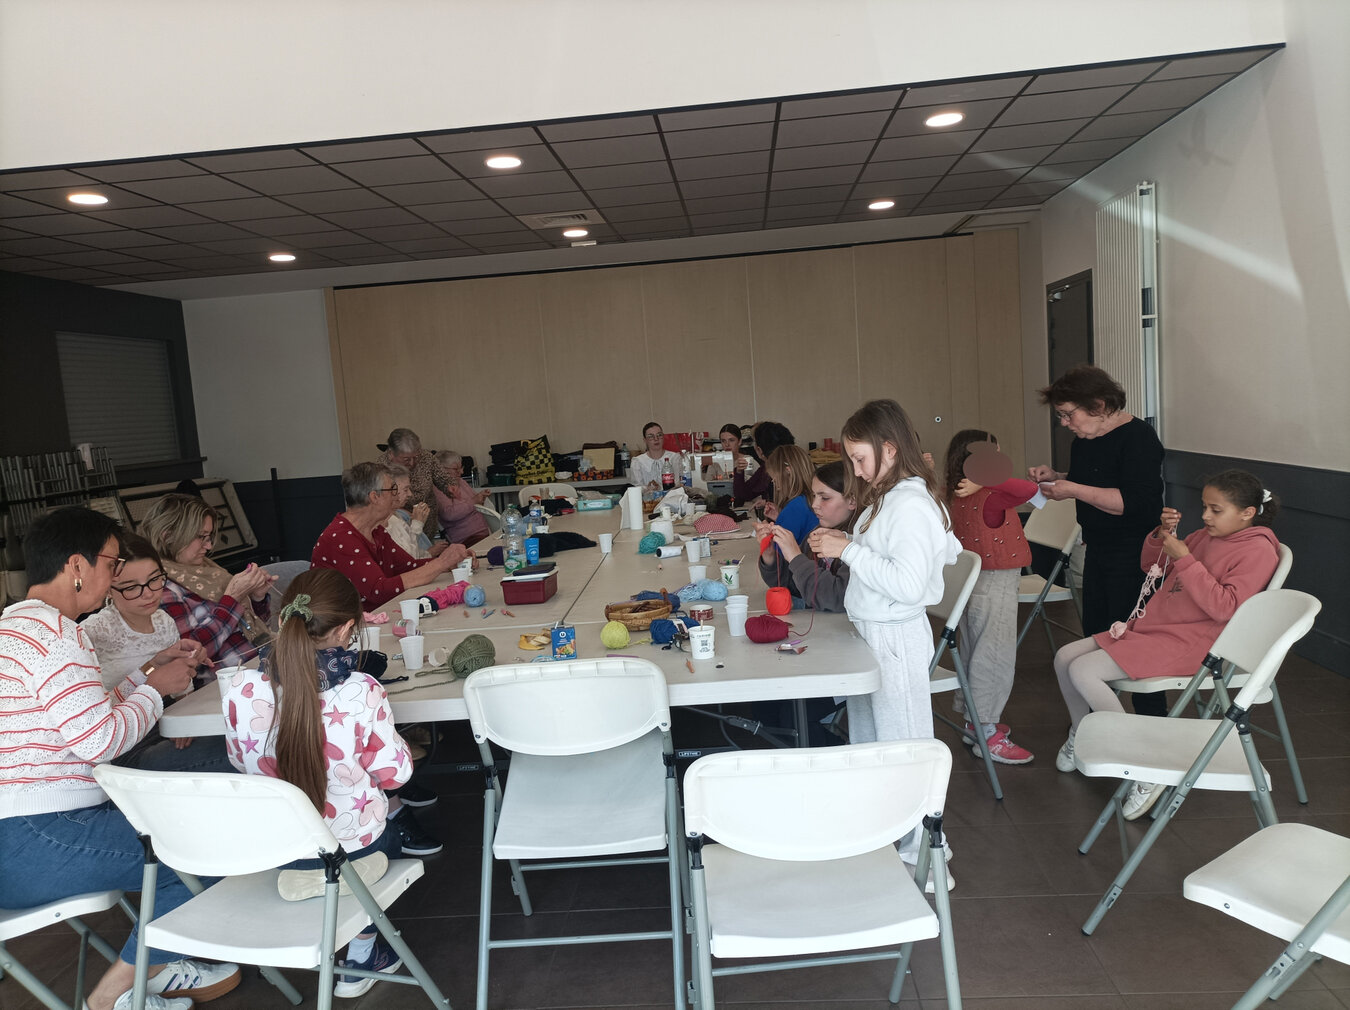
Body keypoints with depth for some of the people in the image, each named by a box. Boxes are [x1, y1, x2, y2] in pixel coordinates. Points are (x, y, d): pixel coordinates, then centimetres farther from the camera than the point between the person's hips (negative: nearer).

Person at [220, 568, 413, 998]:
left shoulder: (239, 688, -19)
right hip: (354, 847, -4)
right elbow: (394, 773, -15)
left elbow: (240, 761, 0)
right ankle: (362, 954, 32)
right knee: (386, 820, 32)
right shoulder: (362, 692, -28)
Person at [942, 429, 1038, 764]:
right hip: (995, 588, -9)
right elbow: (1029, 490, -37)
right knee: (994, 657, -1)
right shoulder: (989, 500, -24)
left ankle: (975, 720, 33)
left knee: (975, 654, 19)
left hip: (973, 584, 9)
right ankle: (986, 735, 6)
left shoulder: (956, 498, 1)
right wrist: (985, 482, -38)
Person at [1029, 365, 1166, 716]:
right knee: (1096, 634, 15)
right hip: (1098, 551, 9)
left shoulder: (1137, 437, -17)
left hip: (1132, 556, -9)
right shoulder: (1083, 441, 10)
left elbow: (1140, 502, -27)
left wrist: (1075, 490, -25)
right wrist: (1054, 477, 6)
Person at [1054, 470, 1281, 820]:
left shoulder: (1258, 550, -9)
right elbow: (1150, 565, 24)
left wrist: (1185, 559, -20)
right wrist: (1162, 535, 5)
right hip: (1149, 626, 9)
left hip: (1186, 643, -9)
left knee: (1083, 671, -24)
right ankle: (1081, 736, 22)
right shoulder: (1205, 536, 15)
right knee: (1064, 658, -1)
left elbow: (1223, 607, -20)